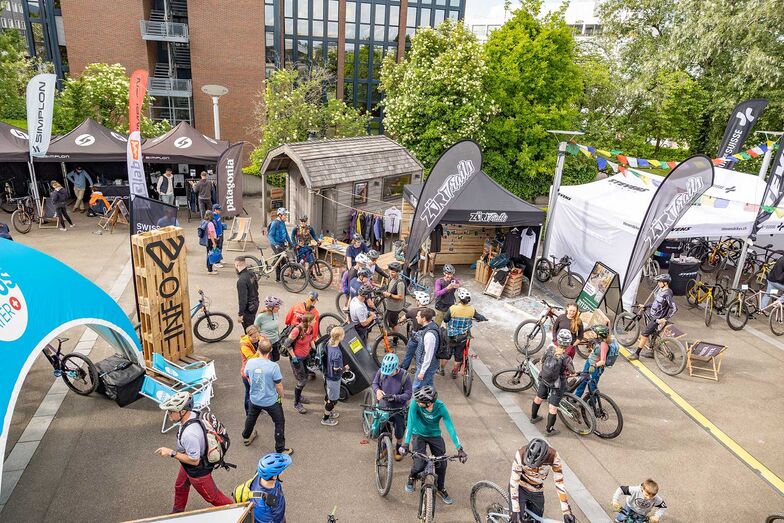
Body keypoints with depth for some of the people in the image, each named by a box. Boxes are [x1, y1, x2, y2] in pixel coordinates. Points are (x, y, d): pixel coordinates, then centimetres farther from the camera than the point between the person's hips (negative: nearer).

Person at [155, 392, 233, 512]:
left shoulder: (189, 434, -43)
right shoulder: (192, 415, -17)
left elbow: (194, 461, -31)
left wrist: (171, 453, -26)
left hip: (198, 472, -9)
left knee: (212, 496, 15)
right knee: (180, 487, 33)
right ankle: (178, 511, 60)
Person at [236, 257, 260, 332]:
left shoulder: (241, 280, -27)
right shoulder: (252, 273, -1)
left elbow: (243, 299, -25)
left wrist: (240, 314, -18)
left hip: (248, 308, -9)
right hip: (255, 304, 9)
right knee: (251, 325, 23)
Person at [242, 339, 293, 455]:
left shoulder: (250, 362, -16)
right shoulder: (274, 366, -29)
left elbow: (247, 377, 4)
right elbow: (279, 386, -18)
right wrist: (281, 396, 3)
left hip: (254, 399, 4)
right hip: (271, 401, -4)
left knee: (251, 418, 32)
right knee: (280, 423, 15)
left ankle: (246, 437, 55)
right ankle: (280, 449, 22)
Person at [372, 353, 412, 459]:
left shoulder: (404, 376, -23)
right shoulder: (381, 372, -16)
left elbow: (408, 394, -17)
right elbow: (374, 383, 1)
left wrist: (395, 397, -31)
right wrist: (377, 390, -21)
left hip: (398, 408, -2)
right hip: (383, 406, 2)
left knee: (399, 431, 9)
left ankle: (398, 448, 39)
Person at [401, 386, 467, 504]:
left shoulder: (440, 407, -28)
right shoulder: (415, 404, -30)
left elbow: (450, 427, -28)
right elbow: (410, 423, -31)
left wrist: (460, 449, -33)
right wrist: (406, 444, -39)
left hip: (435, 435, 1)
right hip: (419, 435, -1)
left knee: (442, 464, -3)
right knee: (420, 465, -17)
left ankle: (440, 488, 27)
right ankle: (411, 477, 19)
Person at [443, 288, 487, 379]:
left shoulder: (453, 308, -22)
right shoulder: (472, 310, -15)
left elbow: (445, 319, -10)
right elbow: (479, 317, 2)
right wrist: (484, 318, 26)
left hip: (451, 336, -2)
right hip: (463, 337, 2)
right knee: (459, 355, 19)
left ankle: (441, 369, 36)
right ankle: (454, 373, 32)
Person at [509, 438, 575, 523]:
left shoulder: (553, 456, -28)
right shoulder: (521, 454, -33)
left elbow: (559, 482, -20)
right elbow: (514, 482, -25)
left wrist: (566, 511, -21)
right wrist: (515, 511, -25)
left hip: (537, 492, 3)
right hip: (520, 488, -2)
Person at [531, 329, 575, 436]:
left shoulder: (549, 349, -17)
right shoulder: (566, 358, -29)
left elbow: (542, 361, 0)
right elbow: (572, 372, -15)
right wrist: (566, 372, 8)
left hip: (544, 380, 5)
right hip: (557, 385, -5)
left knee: (538, 398, 26)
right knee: (553, 407, 8)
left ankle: (533, 417, 48)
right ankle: (549, 430, 21)